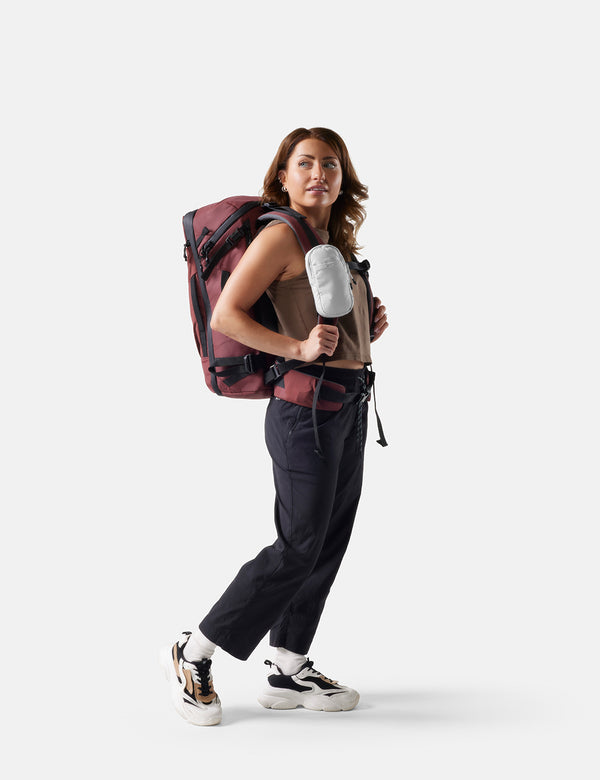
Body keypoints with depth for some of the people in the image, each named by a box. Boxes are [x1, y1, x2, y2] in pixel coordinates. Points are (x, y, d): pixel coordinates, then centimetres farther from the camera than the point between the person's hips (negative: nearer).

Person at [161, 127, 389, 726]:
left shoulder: (333, 241, 16)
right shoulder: (282, 234, -11)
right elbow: (225, 316, -15)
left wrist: (368, 327, 8)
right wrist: (300, 349, -22)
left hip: (349, 406, 9)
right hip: (307, 402, -9)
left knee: (329, 542, 10)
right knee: (299, 547, -6)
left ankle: (288, 672, 19)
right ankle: (193, 654, 6)